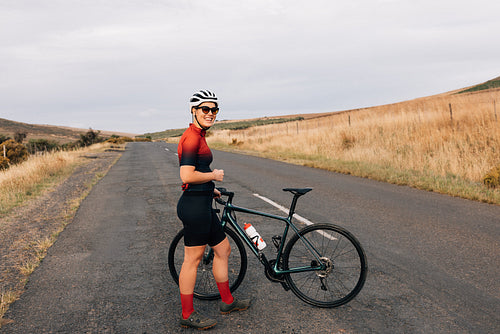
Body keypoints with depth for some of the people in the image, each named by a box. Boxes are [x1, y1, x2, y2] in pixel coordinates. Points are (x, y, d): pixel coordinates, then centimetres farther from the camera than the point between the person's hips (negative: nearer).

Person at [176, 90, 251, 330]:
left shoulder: (197, 136, 14)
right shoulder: (192, 137, -17)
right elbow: (187, 176, -25)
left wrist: (210, 188, 24)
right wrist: (214, 175, -11)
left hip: (201, 205, 10)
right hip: (195, 205, -10)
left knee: (223, 249, 18)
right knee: (193, 259, 1)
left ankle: (227, 301, 33)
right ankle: (187, 315, 16)